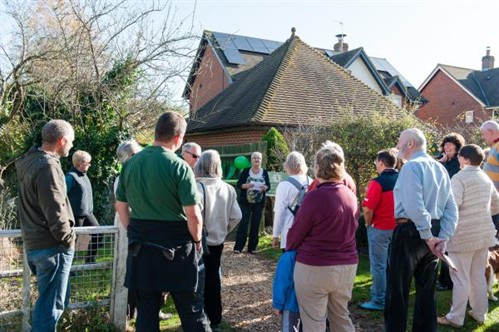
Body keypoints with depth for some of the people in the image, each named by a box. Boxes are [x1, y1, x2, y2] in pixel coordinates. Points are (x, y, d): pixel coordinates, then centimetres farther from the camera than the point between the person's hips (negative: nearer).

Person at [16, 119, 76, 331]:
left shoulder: (29, 161, 10)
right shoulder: (47, 166, -19)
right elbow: (55, 212, -22)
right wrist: (68, 240, -9)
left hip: (34, 244, 9)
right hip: (52, 246, -9)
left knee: (49, 300, 22)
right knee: (51, 304, 0)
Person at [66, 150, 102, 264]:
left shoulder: (84, 175, 11)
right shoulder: (71, 176, -17)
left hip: (88, 214, 9)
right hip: (76, 215, -9)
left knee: (98, 234, 7)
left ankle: (90, 260, 20)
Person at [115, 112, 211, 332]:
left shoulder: (130, 164, 2)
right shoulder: (179, 167, -14)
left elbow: (121, 207, 9)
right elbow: (193, 215, -16)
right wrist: (197, 240, 1)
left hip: (141, 247, 5)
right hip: (176, 247, -4)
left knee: (146, 310, 14)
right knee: (191, 310, 8)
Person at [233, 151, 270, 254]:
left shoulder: (265, 172, 3)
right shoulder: (245, 171, -2)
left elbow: (268, 186, 5)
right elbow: (239, 184, -3)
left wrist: (265, 187, -18)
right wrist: (246, 185, -22)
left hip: (259, 203, 2)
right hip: (245, 202, -2)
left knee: (255, 225, 5)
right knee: (243, 223, -4)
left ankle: (252, 247, 13)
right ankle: (238, 247, 1)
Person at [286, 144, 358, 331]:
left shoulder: (315, 197, -18)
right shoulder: (351, 196, 2)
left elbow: (296, 233, -10)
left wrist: (289, 249, 10)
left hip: (314, 268, -6)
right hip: (347, 266, 6)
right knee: (341, 317, 21)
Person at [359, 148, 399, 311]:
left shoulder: (377, 182, -17)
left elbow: (368, 209, -20)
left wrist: (368, 224, -2)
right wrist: (398, 220, 16)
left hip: (380, 228, -6)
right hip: (398, 228, 6)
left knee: (378, 265, 2)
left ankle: (379, 300, 7)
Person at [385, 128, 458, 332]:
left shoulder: (411, 166, -13)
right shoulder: (440, 168, 13)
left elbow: (414, 206, -25)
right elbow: (451, 208, 9)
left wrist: (428, 236, -17)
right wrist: (443, 238, 3)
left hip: (410, 231, -8)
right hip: (434, 231, 8)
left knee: (397, 293, 2)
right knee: (426, 292, 17)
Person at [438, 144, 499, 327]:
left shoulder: (459, 178, -13)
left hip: (463, 234, -7)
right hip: (483, 233, 7)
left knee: (461, 278, 0)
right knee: (478, 275, 17)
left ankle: (456, 317, 7)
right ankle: (480, 313, 26)